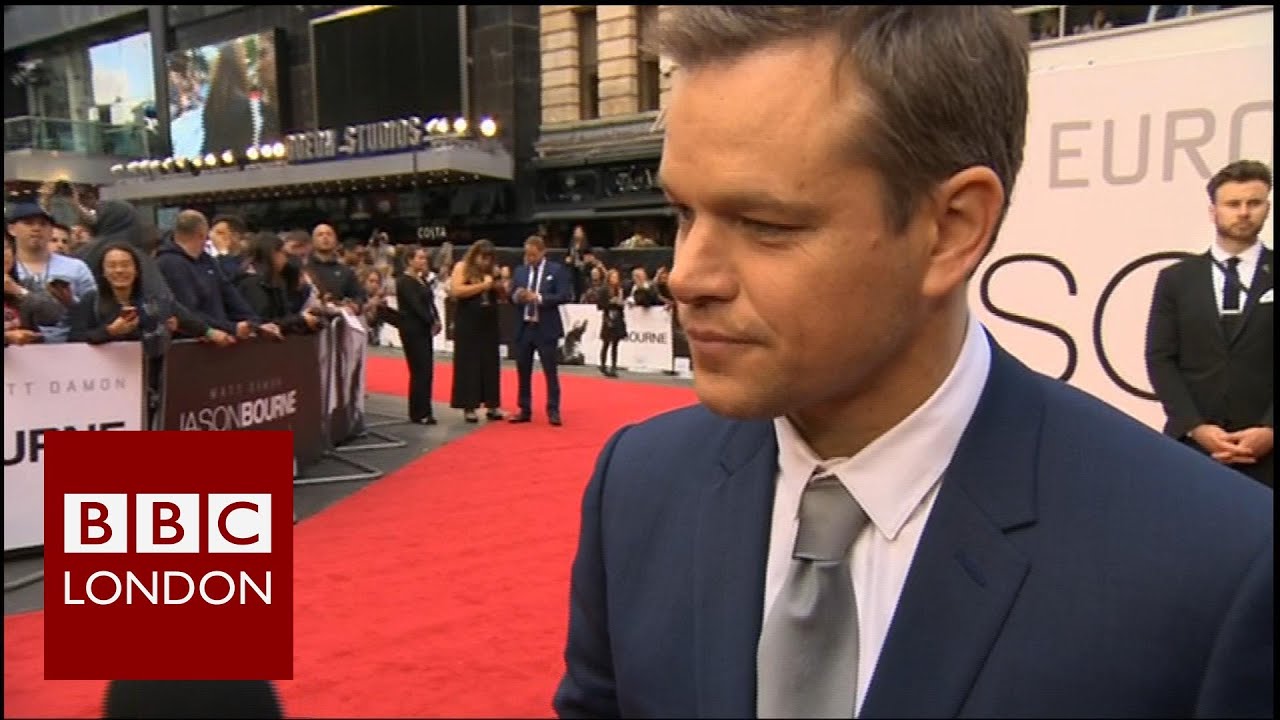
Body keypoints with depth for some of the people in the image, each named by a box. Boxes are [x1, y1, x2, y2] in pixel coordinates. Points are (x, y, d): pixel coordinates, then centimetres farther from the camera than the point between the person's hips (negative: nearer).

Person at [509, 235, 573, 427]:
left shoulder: (557, 270, -2)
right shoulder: (520, 271, 11)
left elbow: (565, 296, -12)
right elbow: (512, 298, 11)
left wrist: (539, 298, -21)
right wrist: (516, 297, -13)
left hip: (545, 328, -5)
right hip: (523, 327, 5)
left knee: (550, 371, 1)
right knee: (523, 371, 8)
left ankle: (553, 411, 8)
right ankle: (525, 410, 17)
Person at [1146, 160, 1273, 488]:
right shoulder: (1176, 279, 9)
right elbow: (1160, 359, 2)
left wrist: (1269, 430, -12)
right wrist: (1195, 427, -9)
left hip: (1266, 446, 0)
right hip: (1191, 443, 1)